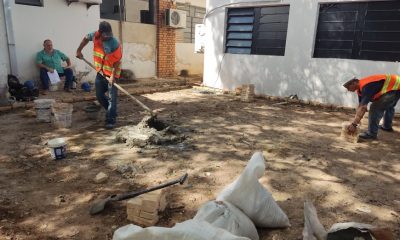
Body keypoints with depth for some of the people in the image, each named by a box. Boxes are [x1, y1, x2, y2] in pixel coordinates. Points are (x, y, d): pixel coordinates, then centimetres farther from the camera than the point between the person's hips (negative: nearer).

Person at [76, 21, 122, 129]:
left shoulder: (115, 43, -21)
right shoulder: (95, 35, -6)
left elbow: (117, 61, -19)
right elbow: (86, 38, 18)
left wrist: (113, 76, -24)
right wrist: (79, 50, 15)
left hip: (111, 73, -6)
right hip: (100, 72, 6)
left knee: (112, 97, -7)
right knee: (99, 95, 13)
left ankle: (110, 121, -2)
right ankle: (111, 111, 33)